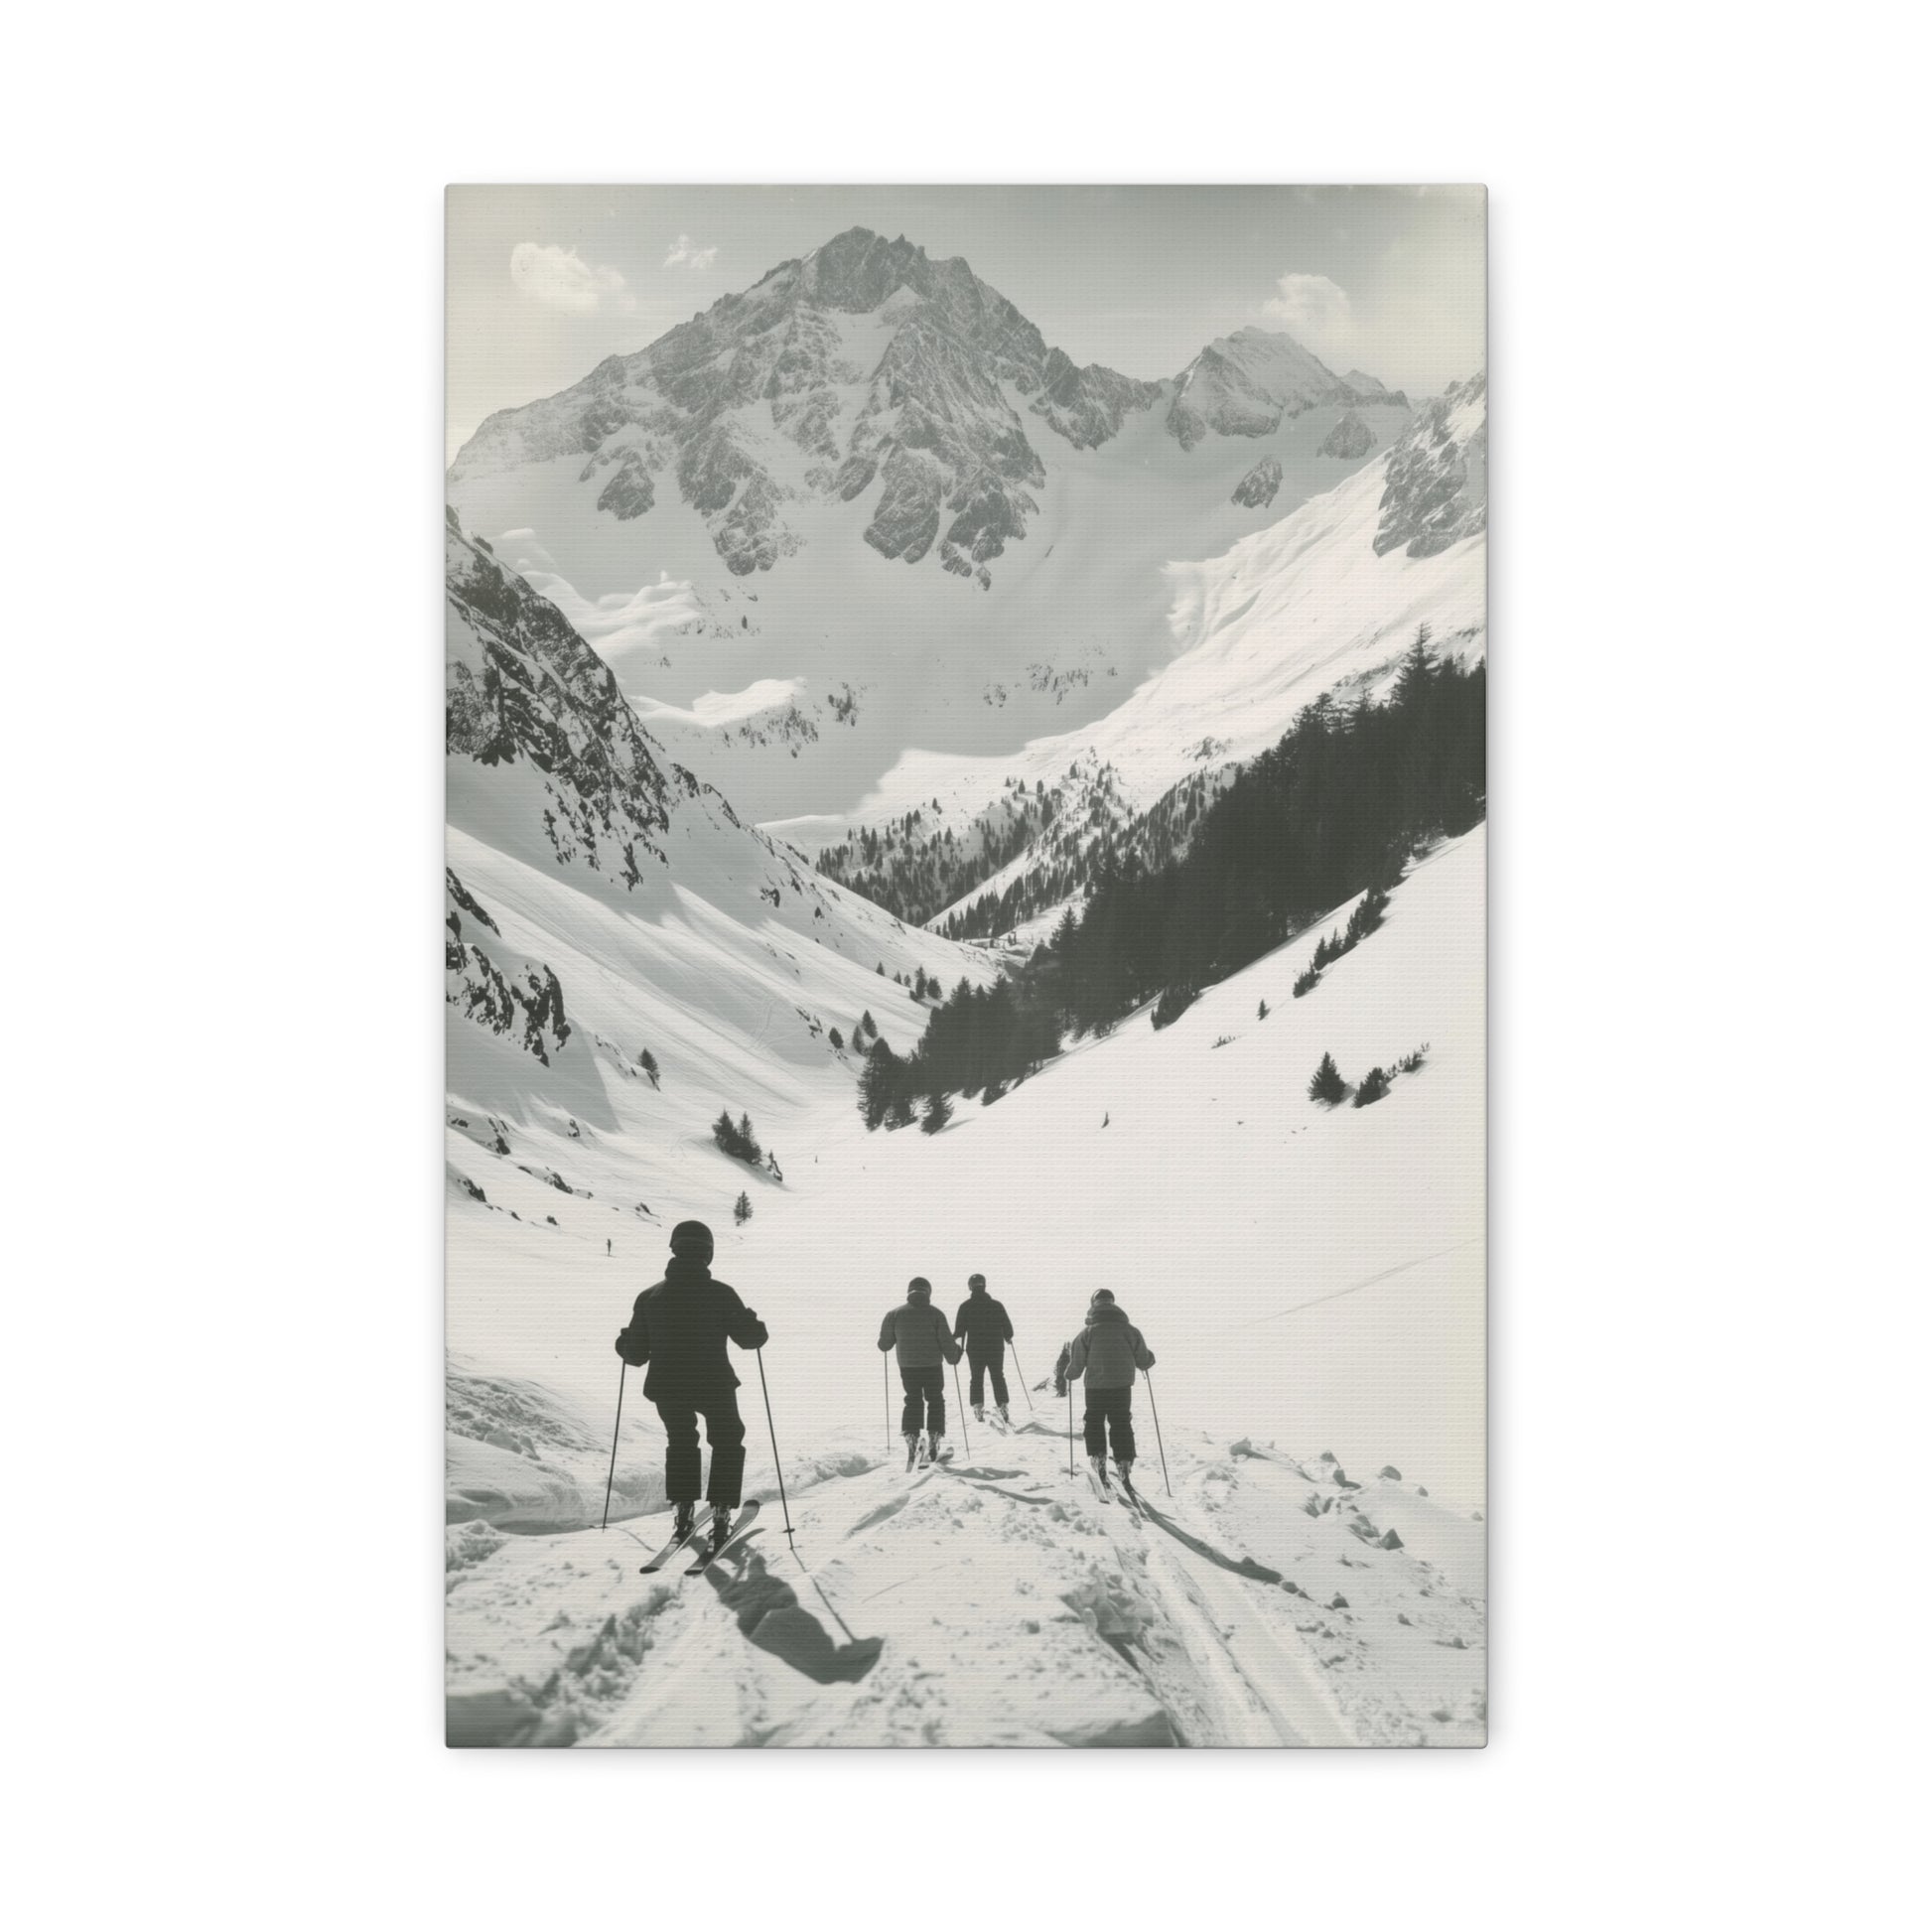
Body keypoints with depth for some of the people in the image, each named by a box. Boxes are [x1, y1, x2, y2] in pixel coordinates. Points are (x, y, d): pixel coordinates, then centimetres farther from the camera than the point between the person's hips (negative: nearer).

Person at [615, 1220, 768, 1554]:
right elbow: (749, 1337, -8)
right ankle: (720, 1514, 6)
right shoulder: (720, 1293, -10)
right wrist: (756, 1326, 15)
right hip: (714, 1385, -3)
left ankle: (683, 1511, 19)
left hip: (667, 1389, 3)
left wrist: (623, 1343, 25)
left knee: (680, 1442, 27)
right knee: (727, 1443, 18)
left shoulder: (649, 1297, -1)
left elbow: (636, 1354, 3)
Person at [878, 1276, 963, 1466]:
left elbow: (884, 1344, 3)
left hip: (907, 1367, 2)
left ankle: (911, 1443, 7)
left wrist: (884, 1345, 26)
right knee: (935, 1402, 12)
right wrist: (956, 1353, 13)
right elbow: (946, 1342, -7)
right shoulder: (934, 1314, -8)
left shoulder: (895, 1314, -3)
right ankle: (933, 1447, 10)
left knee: (913, 1402, 16)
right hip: (932, 1366, -2)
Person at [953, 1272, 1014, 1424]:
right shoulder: (997, 1305, -2)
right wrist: (1007, 1337, 22)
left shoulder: (965, 1307, -6)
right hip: (996, 1349, 1)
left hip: (975, 1350, -1)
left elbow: (960, 1330, -7)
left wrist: (953, 1337, 13)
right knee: (998, 1378, 13)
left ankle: (978, 1408, 3)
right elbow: (1008, 1328, 1)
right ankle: (1002, 1407, 7)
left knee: (977, 1379, 11)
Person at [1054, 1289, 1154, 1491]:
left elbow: (1076, 1367, -6)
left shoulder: (1087, 1333, -8)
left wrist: (1066, 1376, 15)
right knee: (1122, 1427, 14)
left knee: (1094, 1425, 17)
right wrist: (1149, 1357, 26)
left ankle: (1099, 1465, 13)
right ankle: (1124, 1466, 8)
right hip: (1122, 1387, 1)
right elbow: (1144, 1361, 3)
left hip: (1095, 1388, -1)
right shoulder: (1130, 1331, -3)